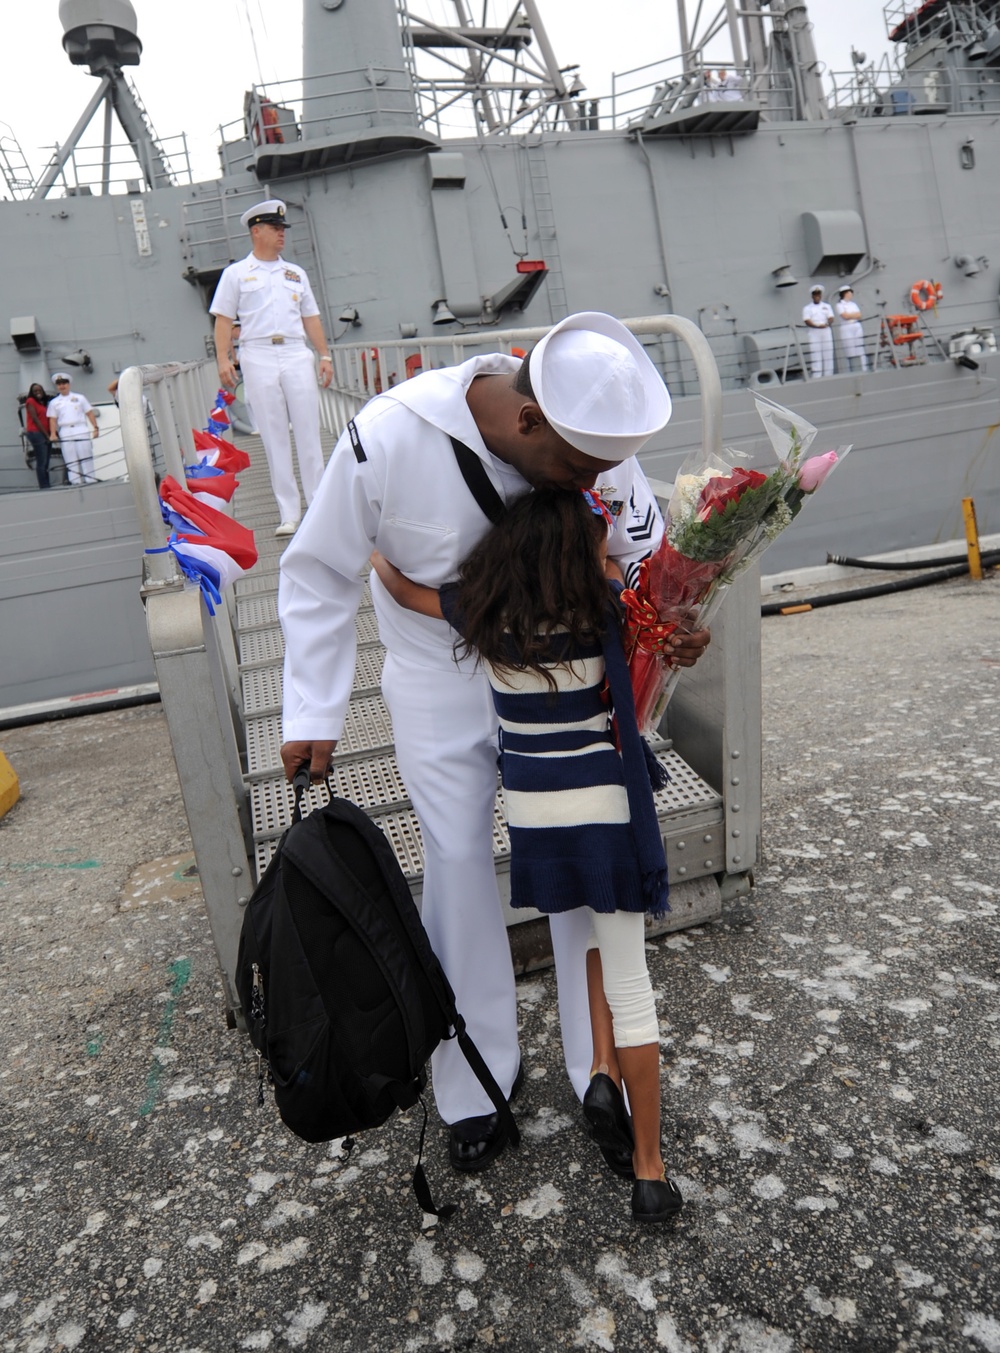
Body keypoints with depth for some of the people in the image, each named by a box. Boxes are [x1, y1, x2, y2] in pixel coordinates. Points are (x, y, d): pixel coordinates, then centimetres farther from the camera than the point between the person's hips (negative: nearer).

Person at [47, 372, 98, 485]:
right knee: (71, 461, -3)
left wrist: (95, 428, -4)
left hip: (81, 430, -1)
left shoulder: (80, 398, 13)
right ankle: (75, 483, -4)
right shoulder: (54, 402, 15)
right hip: (65, 434, 1)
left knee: (86, 458, -5)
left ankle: (90, 481, -3)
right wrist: (53, 434, -5)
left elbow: (90, 413, 8)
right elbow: (52, 419, 9)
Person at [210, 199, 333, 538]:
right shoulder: (236, 273, 10)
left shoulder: (295, 273, 19)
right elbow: (224, 319, 5)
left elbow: (311, 318, 18)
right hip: (258, 357, -2)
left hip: (297, 355, 2)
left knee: (308, 431, -2)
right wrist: (223, 359, -7)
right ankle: (288, 513, 0)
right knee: (273, 437, -2)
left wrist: (325, 355, 8)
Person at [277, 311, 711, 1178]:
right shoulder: (388, 438, -27)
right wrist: (312, 714, -16)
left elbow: (643, 547, -5)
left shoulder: (596, 436, -19)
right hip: (441, 684, -2)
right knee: (459, 869, 7)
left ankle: (606, 1074, 26)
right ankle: (478, 1083, 28)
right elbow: (320, 575, -15)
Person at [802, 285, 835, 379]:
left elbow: (831, 319, 4)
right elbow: (807, 321, -8)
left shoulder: (827, 306, 15)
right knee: (815, 354, -8)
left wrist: (826, 324, -20)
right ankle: (816, 377, -10)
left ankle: (828, 376, 5)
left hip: (826, 332, 3)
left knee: (828, 354, 1)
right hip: (814, 333, -3)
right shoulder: (807, 308, 6)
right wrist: (817, 326, -24)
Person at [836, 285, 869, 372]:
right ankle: (852, 372, -5)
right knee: (850, 352, -8)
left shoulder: (853, 304, 17)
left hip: (857, 327, 5)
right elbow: (845, 316, -11)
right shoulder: (840, 304, 0)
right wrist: (854, 314, 1)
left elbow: (859, 315, 7)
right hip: (847, 329, -5)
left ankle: (864, 370, 0)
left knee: (860, 351, 0)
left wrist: (849, 315, -6)